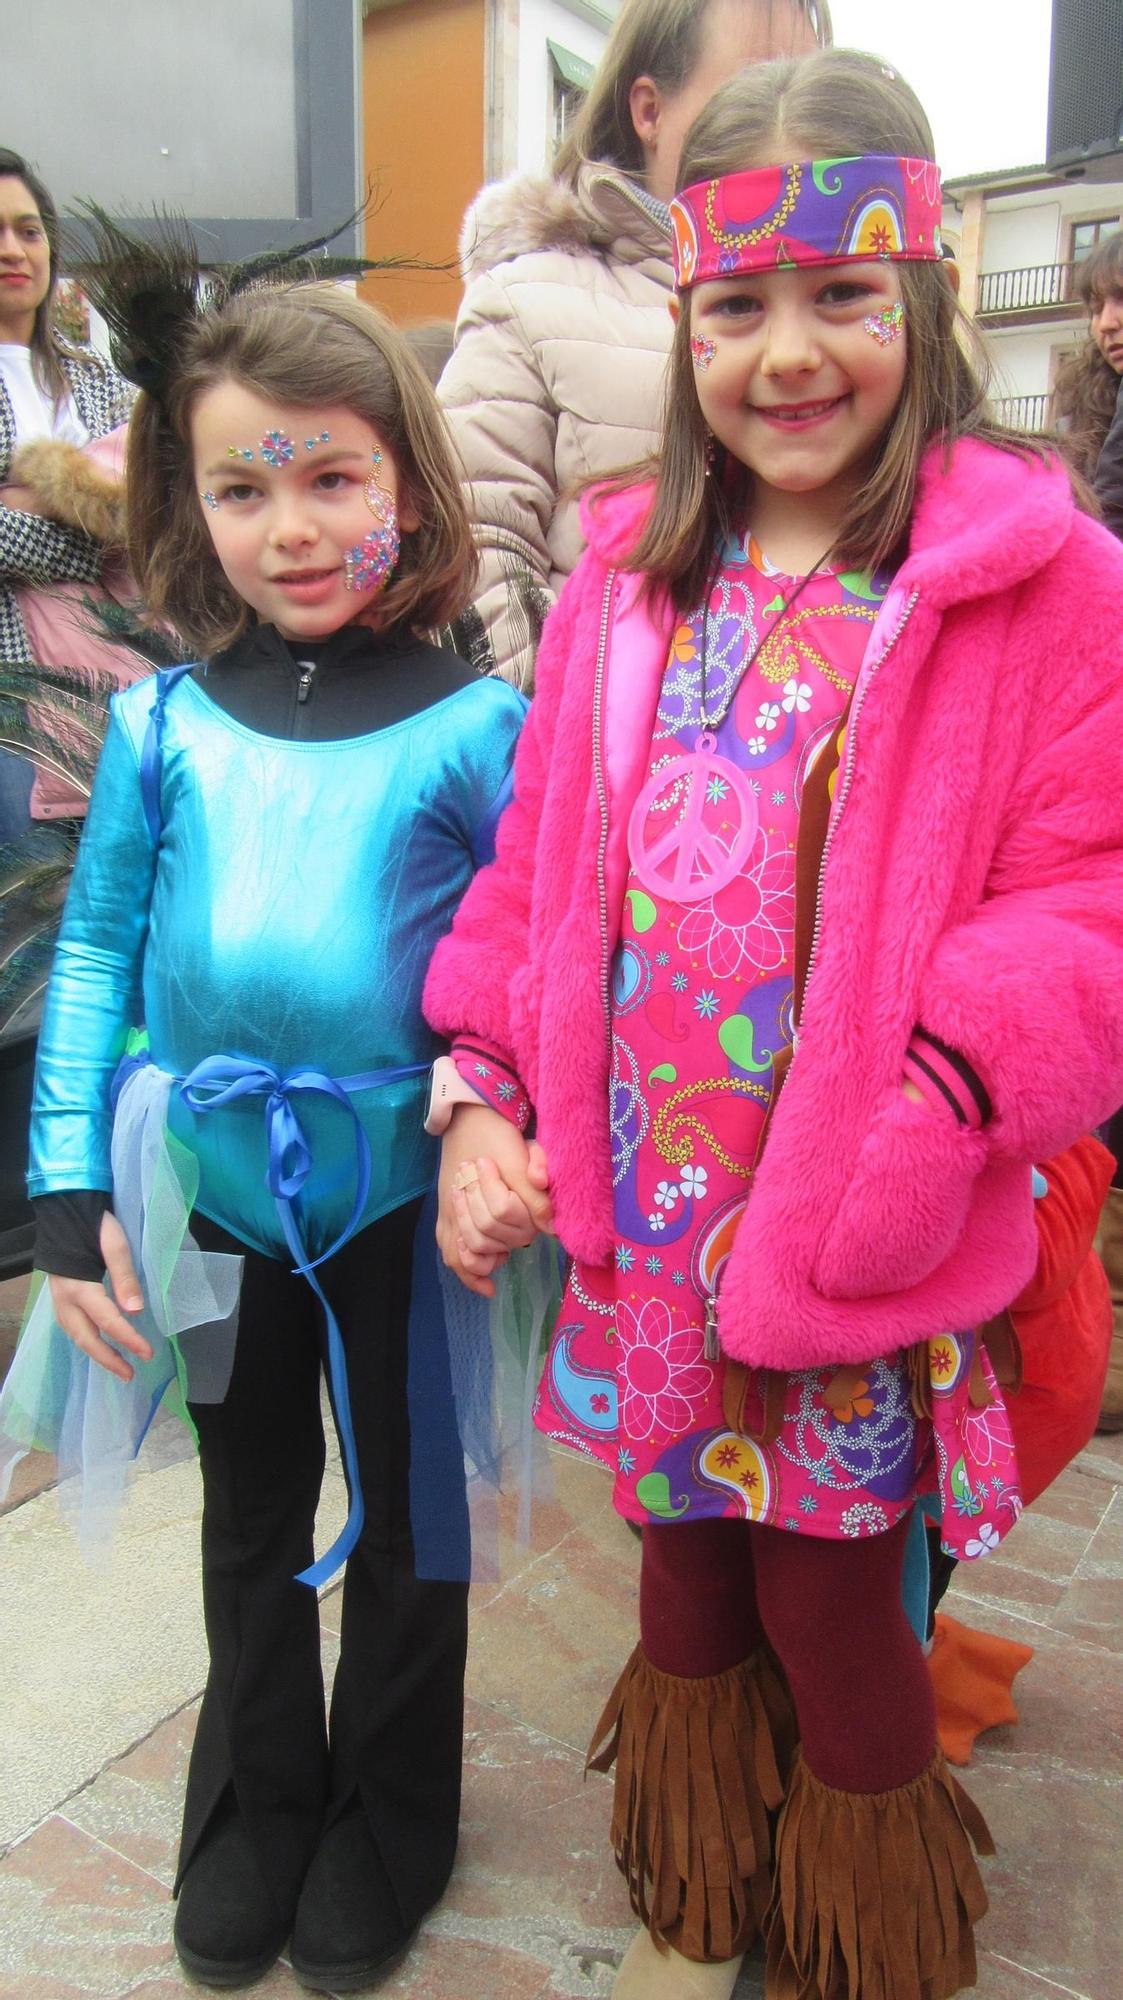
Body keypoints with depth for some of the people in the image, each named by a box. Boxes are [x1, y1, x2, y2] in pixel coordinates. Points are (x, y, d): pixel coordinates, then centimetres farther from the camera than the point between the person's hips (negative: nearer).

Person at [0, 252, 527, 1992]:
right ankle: (254, 1801, 47)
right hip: (213, 1194, 3)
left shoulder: (475, 726, -10)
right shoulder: (163, 726, -4)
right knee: (252, 1516, 22)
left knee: (405, 1511, 18)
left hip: (402, 1194, -2)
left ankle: (389, 1817, 43)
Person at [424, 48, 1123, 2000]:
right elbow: (539, 859, 9)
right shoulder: (629, 571, 6)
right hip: (641, 1211, 5)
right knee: (685, 1571, 22)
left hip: (865, 1239, -4)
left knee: (834, 1608, 14)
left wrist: (930, 1107, -25)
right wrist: (484, 1090, 1)